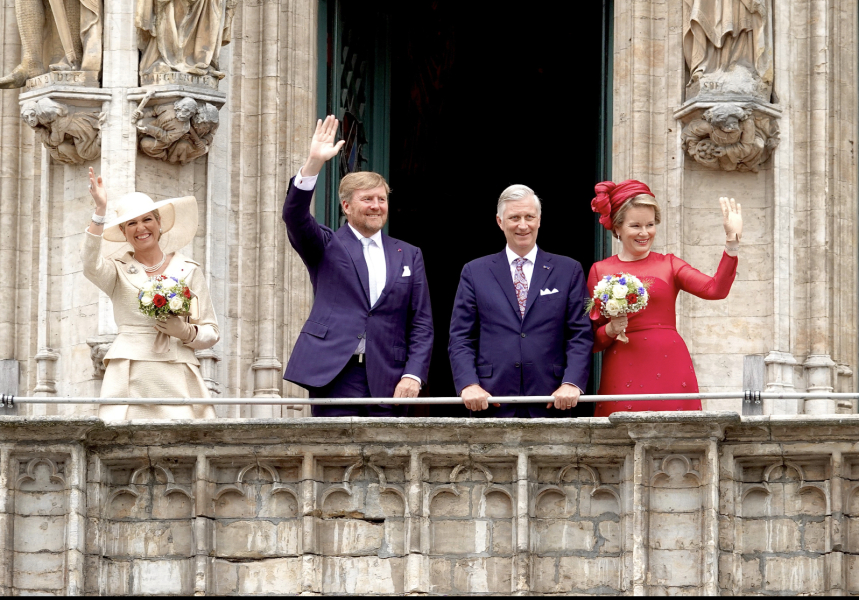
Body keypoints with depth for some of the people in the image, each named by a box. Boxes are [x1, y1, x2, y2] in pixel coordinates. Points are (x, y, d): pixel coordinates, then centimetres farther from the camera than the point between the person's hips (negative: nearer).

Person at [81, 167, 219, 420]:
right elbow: (91, 265, -13)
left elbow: (211, 333, 14)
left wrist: (184, 332, -7)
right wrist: (100, 211, -19)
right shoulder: (119, 271, 11)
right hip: (130, 378, -1)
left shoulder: (188, 270, 14)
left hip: (176, 377, 1)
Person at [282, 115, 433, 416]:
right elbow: (295, 216, -9)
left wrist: (413, 375, -2)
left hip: (388, 380, 2)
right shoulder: (326, 247, 10)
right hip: (334, 376, -2)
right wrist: (314, 163, -21)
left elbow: (421, 324, 12)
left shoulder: (408, 256, 16)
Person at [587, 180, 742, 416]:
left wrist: (732, 240, -12)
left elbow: (716, 289, -7)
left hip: (669, 368, 1)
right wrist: (610, 330, -11)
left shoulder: (668, 264, 10)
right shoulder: (600, 271, 9)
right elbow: (592, 341, 9)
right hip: (623, 371, 0)